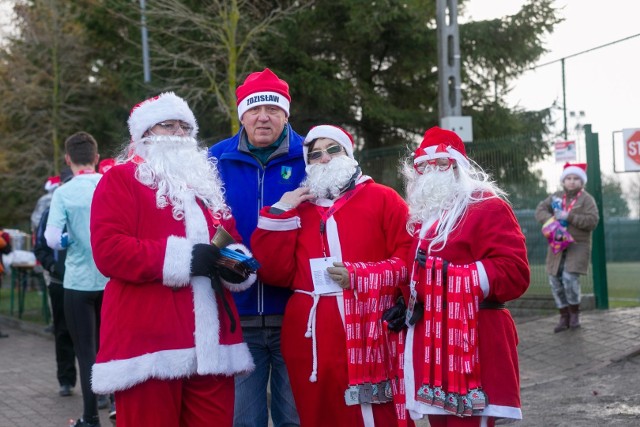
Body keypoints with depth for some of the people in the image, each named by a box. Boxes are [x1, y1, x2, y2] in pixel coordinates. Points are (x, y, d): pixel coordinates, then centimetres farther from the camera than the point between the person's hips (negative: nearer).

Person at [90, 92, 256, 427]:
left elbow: (231, 240, 25)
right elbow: (108, 249, -11)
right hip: (148, 342, -6)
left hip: (212, 344, 6)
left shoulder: (206, 182, 23)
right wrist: (183, 258, -16)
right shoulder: (121, 178, 3)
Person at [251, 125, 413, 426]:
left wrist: (359, 276, -13)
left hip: (368, 335, -3)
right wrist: (279, 214, 2)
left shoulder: (382, 199, 8)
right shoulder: (296, 207, 17)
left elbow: (409, 259, -3)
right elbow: (276, 273, 6)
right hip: (310, 337, 4)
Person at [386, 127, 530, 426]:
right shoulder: (420, 214, 19)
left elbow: (514, 273, -16)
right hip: (430, 343, 8)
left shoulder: (488, 207, -6)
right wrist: (409, 302, 8)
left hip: (473, 343, -8)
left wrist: (448, 272, -22)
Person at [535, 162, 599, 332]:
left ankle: (575, 313, 4)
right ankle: (564, 318, 13)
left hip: (578, 246, -5)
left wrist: (569, 217, -19)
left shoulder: (586, 199, -2)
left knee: (570, 278, -19)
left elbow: (593, 221, -13)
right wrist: (550, 218, -16)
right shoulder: (556, 197, 11)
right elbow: (540, 209, 5)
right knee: (555, 281, 1)